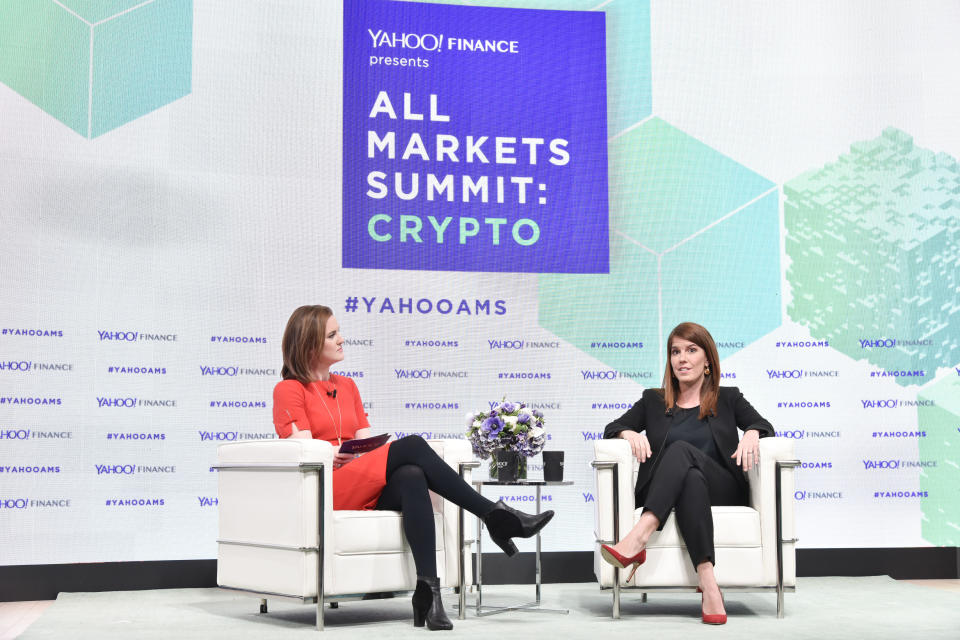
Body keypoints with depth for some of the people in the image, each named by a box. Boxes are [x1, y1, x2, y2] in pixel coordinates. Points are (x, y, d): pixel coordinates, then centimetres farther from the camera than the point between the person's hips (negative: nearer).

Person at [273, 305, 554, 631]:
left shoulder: (347, 386, 25)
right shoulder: (289, 390, 7)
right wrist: (330, 457, -22)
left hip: (369, 490, 5)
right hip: (323, 490, -5)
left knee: (412, 478, -33)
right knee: (412, 445, -27)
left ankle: (427, 590, -45)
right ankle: (495, 516, -26)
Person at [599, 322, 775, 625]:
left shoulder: (728, 398, 21)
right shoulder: (653, 401, 22)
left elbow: (763, 425, 7)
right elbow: (611, 428, 11)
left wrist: (751, 434, -18)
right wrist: (630, 433, -12)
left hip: (722, 492, -1)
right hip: (662, 496, 1)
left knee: (681, 450, -32)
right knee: (691, 479, -37)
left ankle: (638, 538, -53)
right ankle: (708, 584, -55)